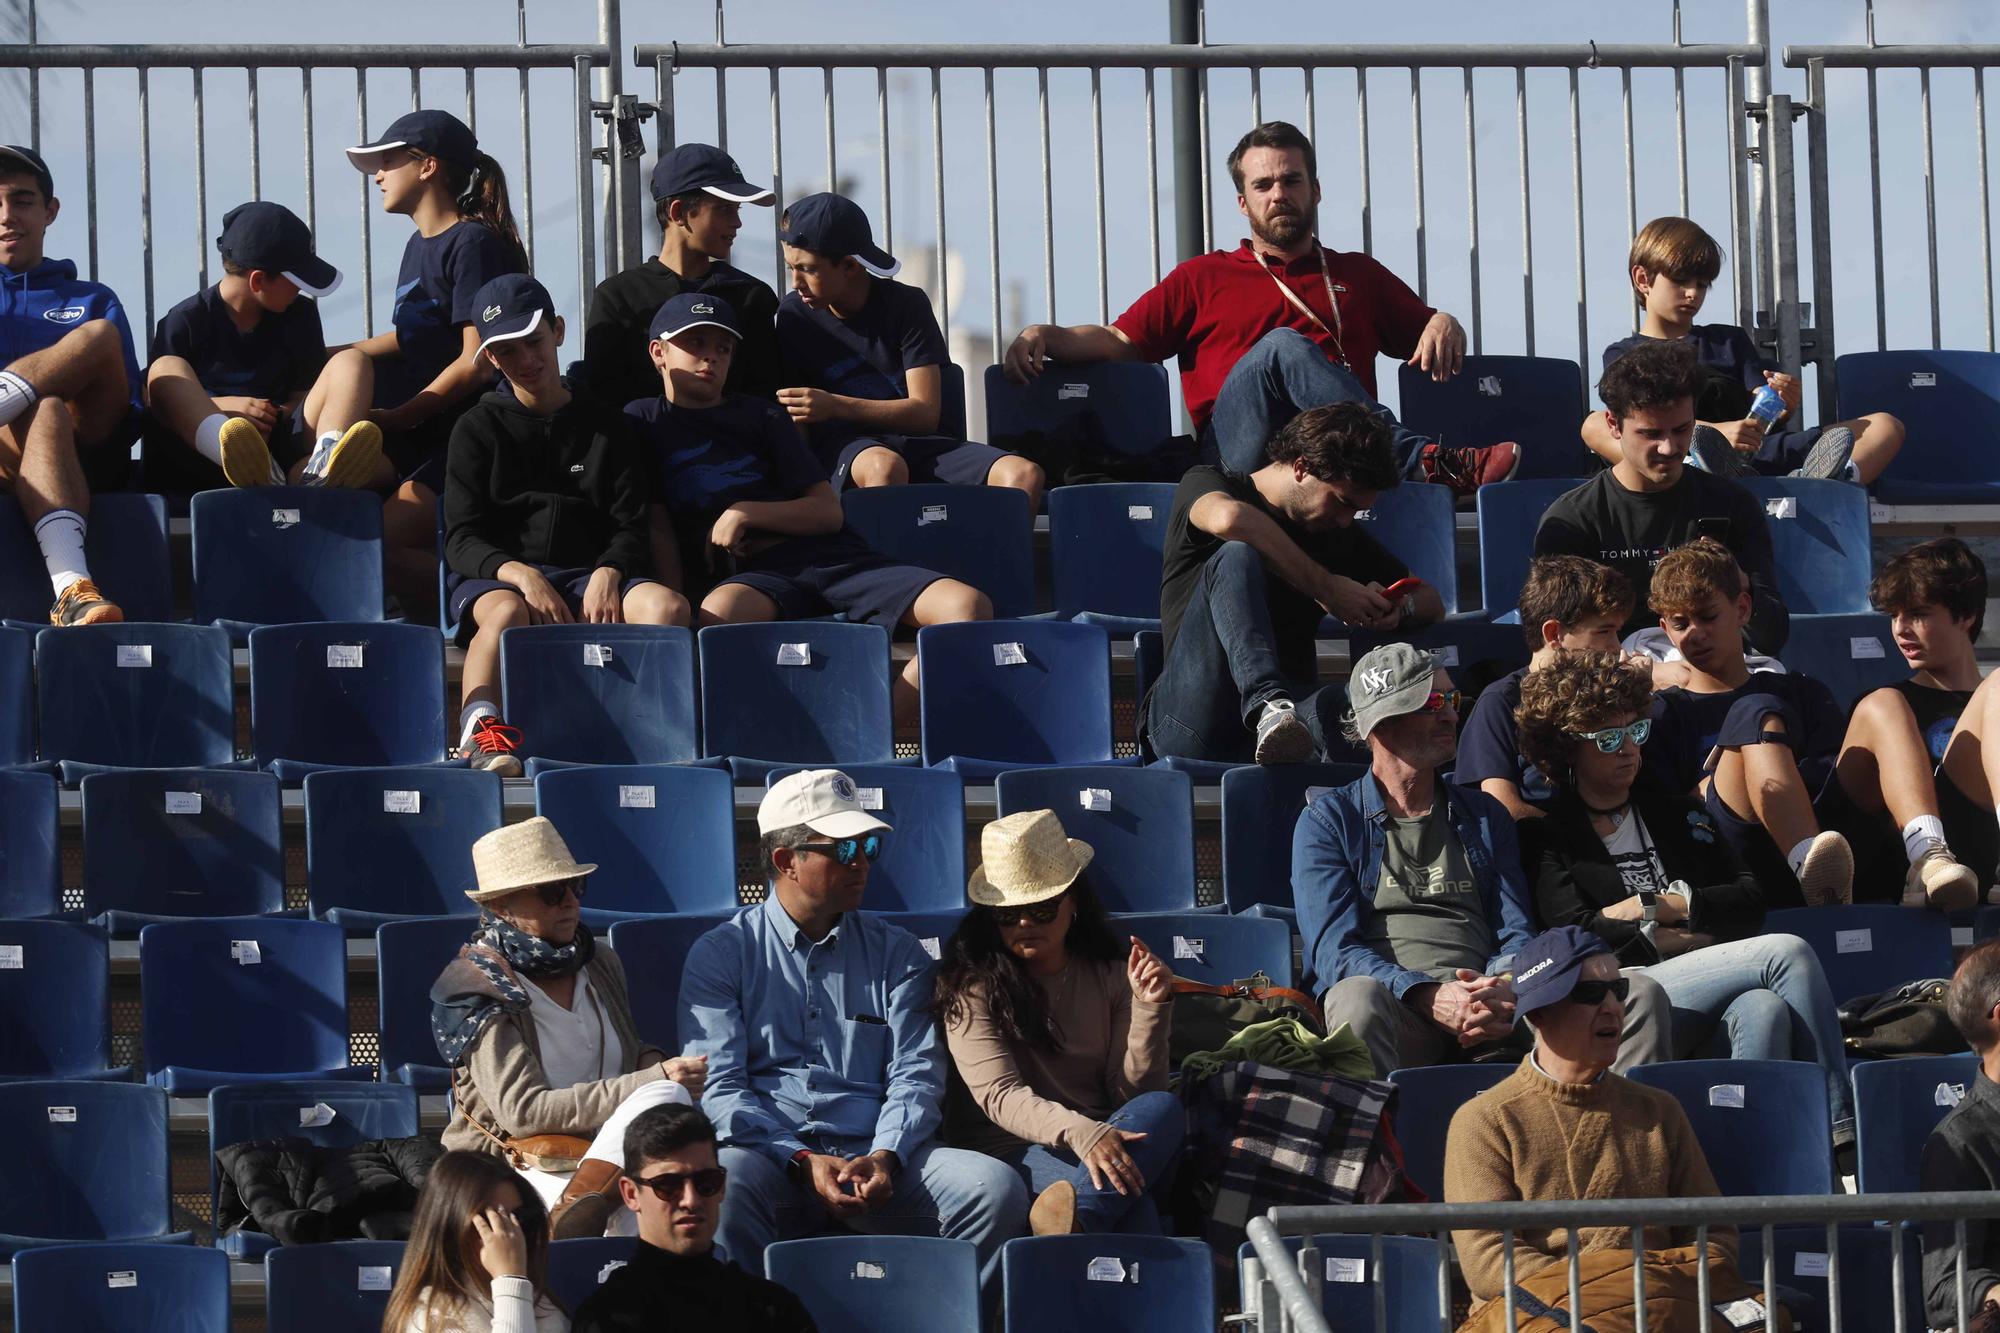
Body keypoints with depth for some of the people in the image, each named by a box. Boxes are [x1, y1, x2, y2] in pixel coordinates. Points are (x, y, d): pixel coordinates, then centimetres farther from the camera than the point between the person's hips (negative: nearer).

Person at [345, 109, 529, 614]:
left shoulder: (474, 244, -9)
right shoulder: (419, 248, 18)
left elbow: (477, 364, -16)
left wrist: (396, 418, -12)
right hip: (423, 433, 9)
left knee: (378, 546, -25)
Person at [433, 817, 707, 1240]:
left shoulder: (600, 965, 17)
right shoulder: (479, 988, -5)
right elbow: (523, 1110, -16)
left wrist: (652, 1061, 5)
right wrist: (652, 1081, -20)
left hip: (603, 1164, 7)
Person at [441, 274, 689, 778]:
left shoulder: (607, 424, 19)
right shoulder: (478, 428, 13)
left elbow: (631, 528, 12)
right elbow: (461, 541, 2)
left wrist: (608, 574, -13)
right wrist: (521, 575, -19)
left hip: (589, 578, 2)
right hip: (495, 577, -2)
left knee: (666, 605, -29)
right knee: (507, 611, -39)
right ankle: (479, 733, -52)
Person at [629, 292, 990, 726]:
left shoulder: (762, 417, 23)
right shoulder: (644, 423, 19)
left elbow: (828, 512, 15)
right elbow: (657, 526, 11)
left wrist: (747, 512, -2)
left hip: (827, 554, 3)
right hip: (746, 573, -3)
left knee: (968, 605, -24)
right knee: (720, 613, -44)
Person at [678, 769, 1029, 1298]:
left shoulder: (895, 952, 19)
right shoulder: (721, 954, 10)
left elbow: (916, 1074, 10)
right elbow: (718, 1088, 0)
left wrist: (885, 1157, -12)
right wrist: (805, 1162, -15)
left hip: (878, 1157, 3)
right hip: (773, 1151, -2)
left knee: (998, 1188, -25)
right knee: (722, 1186, -39)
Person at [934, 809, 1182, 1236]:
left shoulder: (1111, 975, 13)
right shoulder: (970, 985, 1)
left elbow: (1135, 1093, 7)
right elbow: (997, 1096, -12)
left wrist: (1150, 1009, -8)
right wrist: (1079, 1133, -30)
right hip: (1011, 1150, -4)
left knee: (1164, 1108, -34)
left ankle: (1077, 1216, -51)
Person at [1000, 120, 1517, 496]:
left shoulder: (1359, 276, 32)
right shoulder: (1204, 277, 28)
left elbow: (1427, 337, 30)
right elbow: (1119, 340, 19)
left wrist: (1445, 326, 6)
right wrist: (1044, 337, 1)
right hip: (1238, 457, -1)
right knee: (1284, 347, -32)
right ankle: (1428, 464, -46)